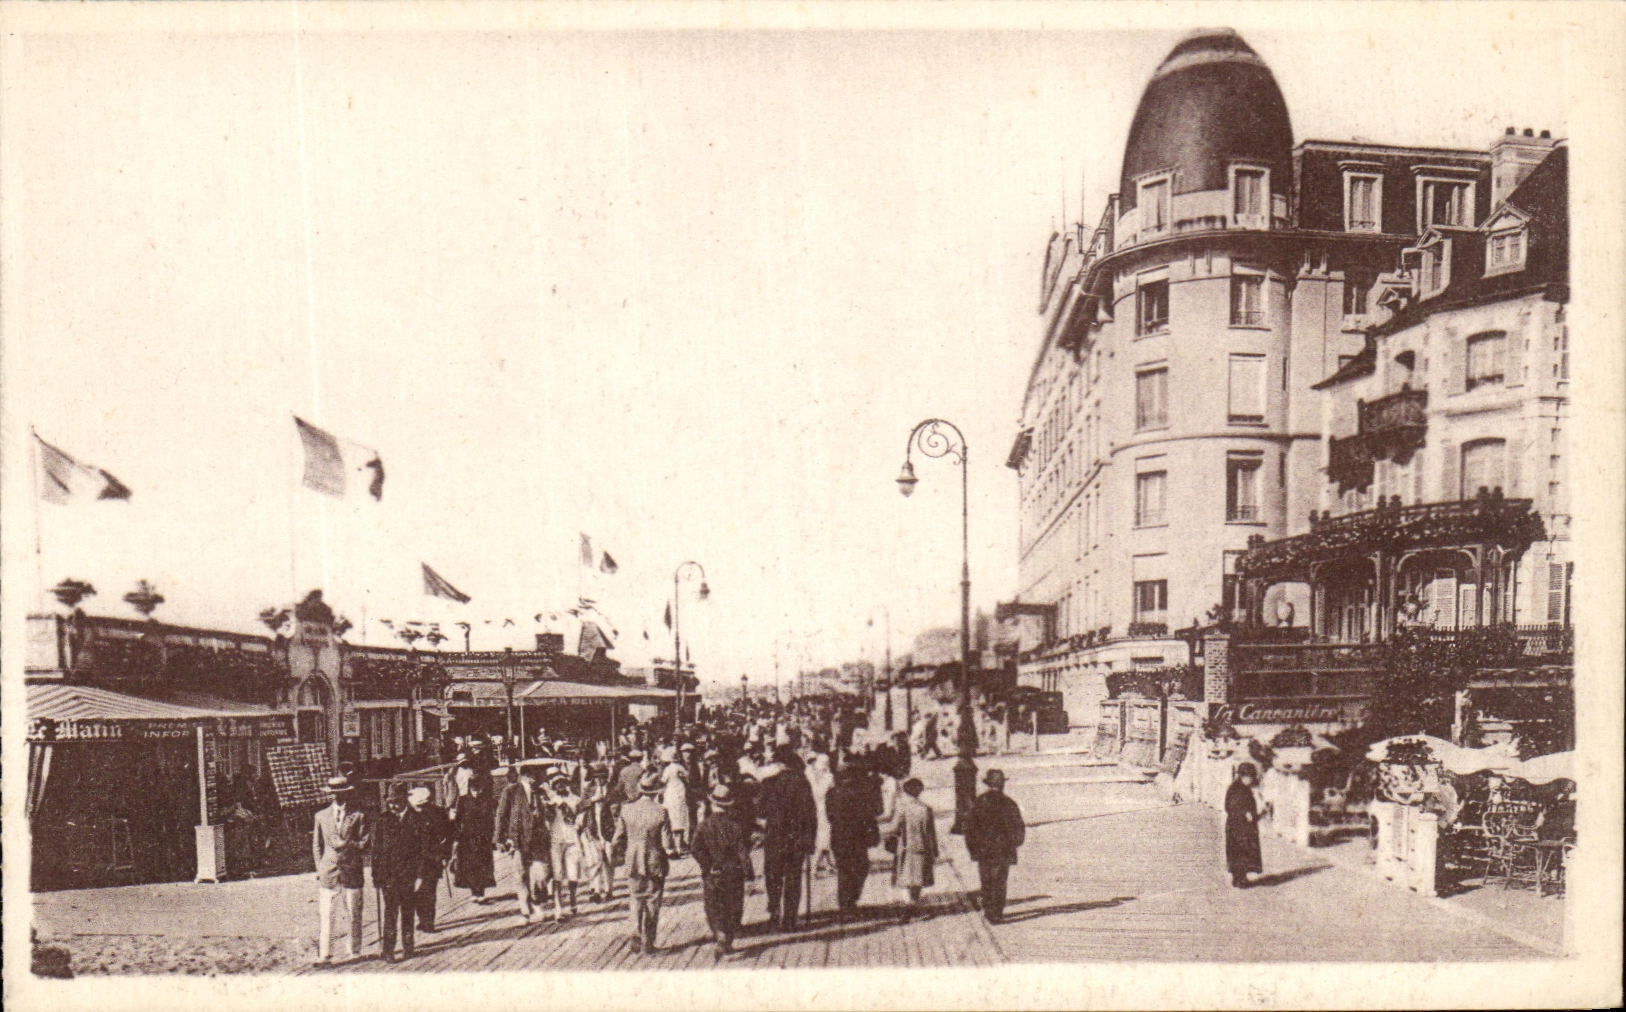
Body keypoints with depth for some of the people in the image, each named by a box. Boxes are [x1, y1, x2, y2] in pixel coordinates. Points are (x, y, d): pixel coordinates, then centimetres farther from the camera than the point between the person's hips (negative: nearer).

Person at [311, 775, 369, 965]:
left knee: (354, 914, 5)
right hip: (328, 871, 1)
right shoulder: (321, 816, 11)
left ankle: (355, 951, 15)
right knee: (325, 915, -5)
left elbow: (365, 844, 2)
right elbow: (316, 844, 14)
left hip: (351, 871, -1)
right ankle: (324, 955, -3)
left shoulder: (358, 816, 4)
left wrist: (347, 845, -14)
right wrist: (319, 867, 6)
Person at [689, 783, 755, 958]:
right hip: (734, 874, 0)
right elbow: (743, 851, -8)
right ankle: (728, 942, 19)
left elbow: (695, 849, -10)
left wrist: (707, 867, 3)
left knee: (713, 909, 7)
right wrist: (749, 871, -2)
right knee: (733, 909, 14)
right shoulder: (737, 825, -7)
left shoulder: (704, 826, -6)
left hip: (712, 876, 0)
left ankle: (720, 936, -16)